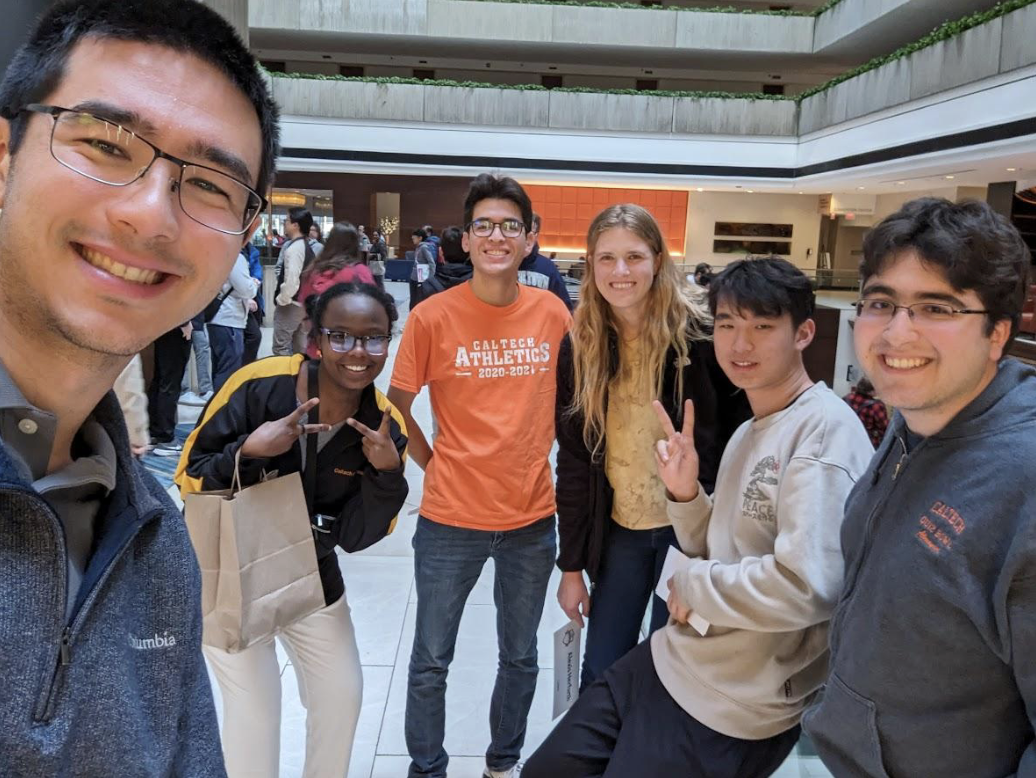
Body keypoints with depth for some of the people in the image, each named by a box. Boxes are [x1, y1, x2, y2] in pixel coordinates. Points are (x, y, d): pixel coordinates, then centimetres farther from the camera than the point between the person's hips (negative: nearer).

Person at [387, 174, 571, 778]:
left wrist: (552, 462, 4)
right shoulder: (432, 316, -11)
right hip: (451, 520, -2)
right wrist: (435, 466, -4)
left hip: (532, 517, 3)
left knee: (521, 656, 19)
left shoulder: (553, 313, -3)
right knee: (431, 660, 12)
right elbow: (396, 406, 0)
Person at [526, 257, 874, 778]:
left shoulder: (826, 431, -20)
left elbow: (807, 586, -30)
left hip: (734, 711, -8)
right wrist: (685, 495, -5)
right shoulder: (748, 433, 10)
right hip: (671, 659, 8)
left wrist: (693, 583, -14)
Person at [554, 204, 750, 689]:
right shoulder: (580, 348, 0)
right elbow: (572, 462, 3)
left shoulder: (699, 334, -11)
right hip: (618, 531, 3)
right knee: (599, 673, 12)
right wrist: (571, 565, 4)